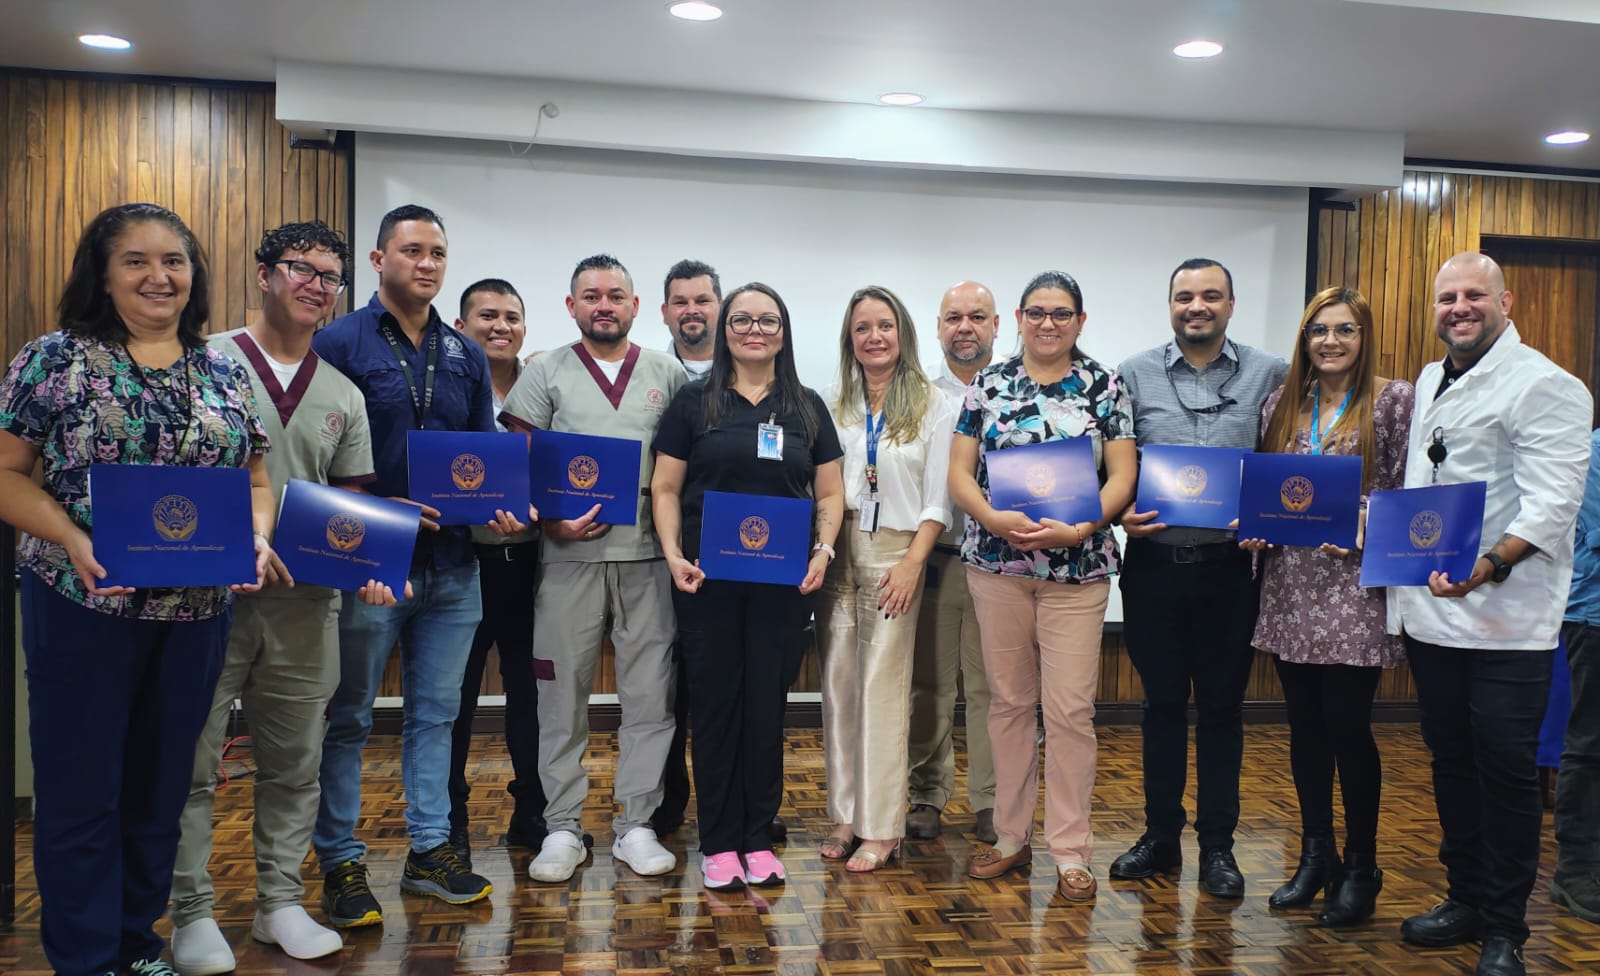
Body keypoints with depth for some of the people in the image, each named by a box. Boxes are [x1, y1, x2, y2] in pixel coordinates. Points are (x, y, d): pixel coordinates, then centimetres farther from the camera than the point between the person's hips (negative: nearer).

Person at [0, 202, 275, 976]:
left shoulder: (224, 372, 7)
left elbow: (256, 480, 11)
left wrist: (257, 538, -9)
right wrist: (74, 540, -20)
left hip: (198, 608, 4)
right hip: (81, 604, -3)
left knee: (162, 783, 15)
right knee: (80, 787, 6)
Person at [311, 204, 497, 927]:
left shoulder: (466, 357, 12)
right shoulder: (338, 343, -4)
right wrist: (383, 511, -20)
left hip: (453, 565, 5)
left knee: (436, 712, 13)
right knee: (347, 718, 6)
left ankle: (430, 850, 25)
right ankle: (340, 864, 19)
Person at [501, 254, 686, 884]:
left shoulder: (667, 375, 11)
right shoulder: (546, 373, 7)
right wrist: (551, 521, -11)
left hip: (649, 554, 1)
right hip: (570, 554, -1)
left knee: (650, 694, 4)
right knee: (562, 693, 4)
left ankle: (636, 824, 17)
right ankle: (562, 827, 16)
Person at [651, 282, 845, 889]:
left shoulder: (808, 407, 11)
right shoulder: (694, 403, 6)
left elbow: (829, 495, 11)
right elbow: (665, 489, 4)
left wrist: (823, 550, -6)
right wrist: (673, 555, -10)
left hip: (784, 582, 1)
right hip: (707, 579, -1)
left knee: (768, 704, 5)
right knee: (716, 702, 4)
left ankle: (758, 838, 19)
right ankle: (718, 842, 15)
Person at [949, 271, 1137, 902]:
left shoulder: (1104, 386, 3)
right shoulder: (988, 384, 6)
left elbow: (1122, 475, -2)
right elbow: (959, 471, 2)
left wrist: (1078, 528, -17)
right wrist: (994, 519, -16)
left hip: (1077, 567, -1)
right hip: (995, 563, 2)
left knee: (1070, 708, -2)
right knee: (1008, 701, 10)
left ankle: (1071, 851, 11)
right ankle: (1011, 835, 23)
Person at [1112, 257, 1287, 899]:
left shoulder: (1269, 376, 3)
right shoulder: (1135, 376, 4)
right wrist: (1118, 514, -11)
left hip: (1229, 567, 0)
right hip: (1153, 563, 1)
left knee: (1221, 706, 9)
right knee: (1162, 702, 11)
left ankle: (1217, 844, 22)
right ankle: (1160, 834, 24)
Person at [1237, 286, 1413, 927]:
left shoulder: (1393, 399, -2)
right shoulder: (1281, 404, 11)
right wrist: (1255, 528, -3)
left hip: (1354, 586, -4)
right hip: (1291, 584, 4)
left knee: (1347, 726, -1)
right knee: (1305, 725, 11)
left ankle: (1360, 868, 17)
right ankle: (1316, 855, 26)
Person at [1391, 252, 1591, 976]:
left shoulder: (1545, 386, -9)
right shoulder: (1431, 381, 16)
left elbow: (1550, 505, -19)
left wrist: (1489, 566, -33)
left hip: (1506, 619, -7)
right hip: (1428, 610, 7)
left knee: (1506, 769, 1)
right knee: (1450, 760, 15)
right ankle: (1466, 898, 29)